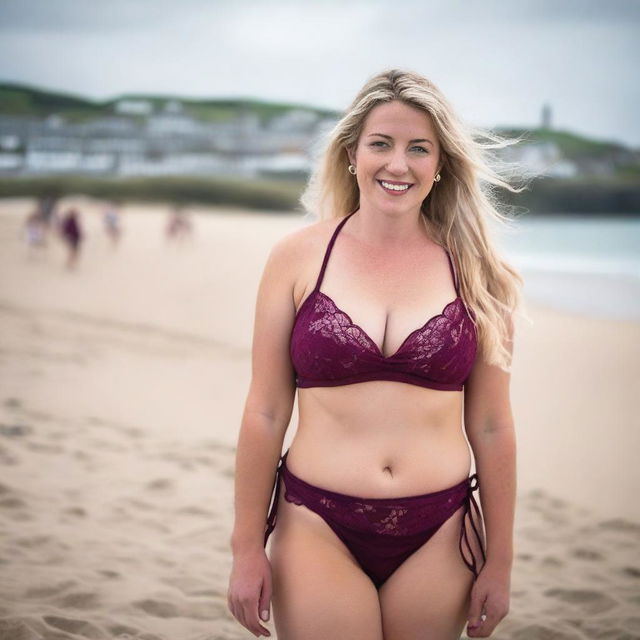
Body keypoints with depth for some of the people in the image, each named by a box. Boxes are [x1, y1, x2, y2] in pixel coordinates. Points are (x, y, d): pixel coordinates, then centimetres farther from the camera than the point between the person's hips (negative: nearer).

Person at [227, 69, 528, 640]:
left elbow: (491, 428, 4)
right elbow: (265, 414, 0)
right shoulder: (298, 258, -1)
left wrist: (500, 562, 6)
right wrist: (247, 548, 1)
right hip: (318, 530, -1)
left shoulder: (472, 272, 1)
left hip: (438, 538, 1)